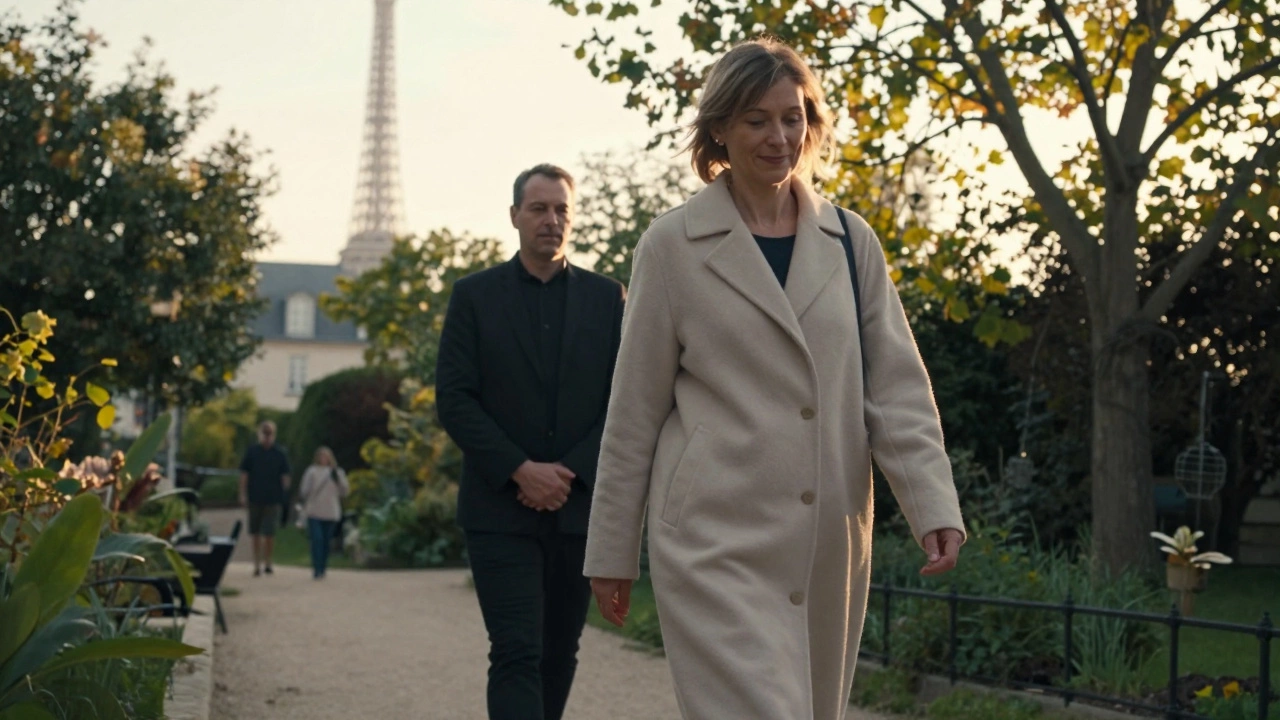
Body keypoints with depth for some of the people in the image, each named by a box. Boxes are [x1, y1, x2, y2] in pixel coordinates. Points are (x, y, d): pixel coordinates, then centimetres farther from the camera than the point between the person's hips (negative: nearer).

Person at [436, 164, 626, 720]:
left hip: (579, 507, 3)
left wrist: (570, 473, -10)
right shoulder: (474, 295, 4)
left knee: (560, 653, 11)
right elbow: (454, 399, -3)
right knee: (517, 653, -11)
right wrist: (521, 471, -14)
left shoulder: (606, 297, 8)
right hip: (500, 510, -3)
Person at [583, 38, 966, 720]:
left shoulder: (850, 242, 9)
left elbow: (897, 386, 6)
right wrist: (611, 550, 5)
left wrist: (934, 504, -8)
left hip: (830, 544, 4)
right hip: (716, 538, -4)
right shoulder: (672, 246, 1)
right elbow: (634, 409, 4)